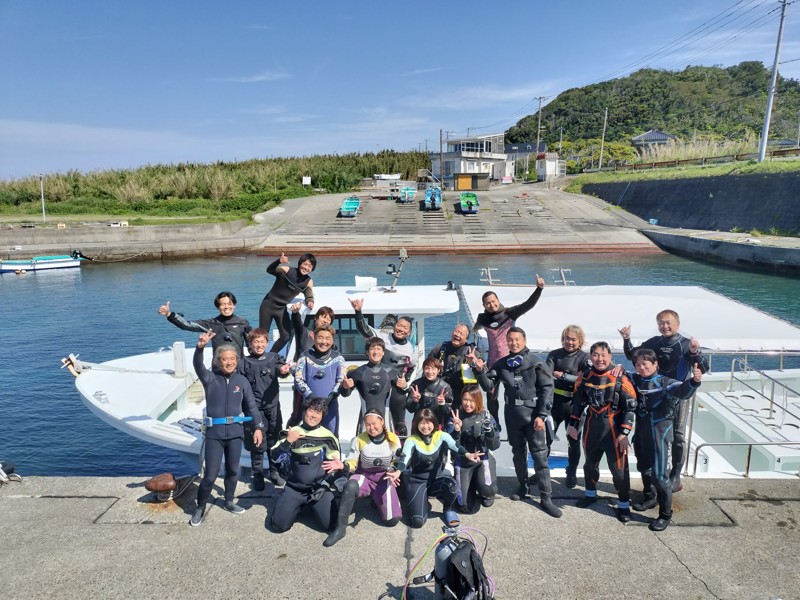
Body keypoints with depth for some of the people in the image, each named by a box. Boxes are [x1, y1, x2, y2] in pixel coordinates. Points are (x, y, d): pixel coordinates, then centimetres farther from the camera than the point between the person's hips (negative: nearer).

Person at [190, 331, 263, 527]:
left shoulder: (242, 380, 2)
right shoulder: (210, 378, -3)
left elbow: (251, 405, 5)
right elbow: (198, 366, -24)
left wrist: (258, 427, -3)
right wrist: (200, 347, -43)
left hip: (235, 431, 2)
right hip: (214, 432, -2)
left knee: (233, 470, 14)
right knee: (211, 474, -3)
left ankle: (229, 501, 36)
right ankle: (200, 507, 19)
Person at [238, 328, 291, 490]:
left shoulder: (274, 357, -1)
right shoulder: (244, 363, -5)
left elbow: (282, 368, -19)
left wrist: (284, 370, -42)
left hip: (273, 407, 2)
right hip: (254, 409, -2)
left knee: (274, 442, 14)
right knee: (257, 445, 6)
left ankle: (274, 471, 31)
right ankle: (257, 475, 22)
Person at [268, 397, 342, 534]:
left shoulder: (328, 436, -1)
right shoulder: (291, 433, 1)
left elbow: (336, 463, 5)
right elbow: (275, 458, -4)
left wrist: (339, 466, -18)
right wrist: (288, 441, -19)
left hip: (319, 489, 0)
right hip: (294, 488, 1)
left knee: (330, 524, -15)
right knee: (278, 525, -13)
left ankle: (313, 507, 17)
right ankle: (297, 506, 18)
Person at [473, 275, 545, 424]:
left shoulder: (509, 313, -8)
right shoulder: (483, 318, -1)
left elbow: (528, 304, -20)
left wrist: (539, 289, -32)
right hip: (493, 363, 2)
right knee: (491, 395, 9)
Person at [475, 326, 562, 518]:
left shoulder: (535, 362, -6)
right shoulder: (502, 364, 5)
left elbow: (547, 388, -7)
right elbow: (488, 385, 6)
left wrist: (542, 415, -12)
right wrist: (481, 371, -14)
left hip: (533, 413, -3)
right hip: (512, 414, 4)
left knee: (539, 455, -3)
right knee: (518, 452, 15)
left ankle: (546, 497, 2)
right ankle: (523, 486, 33)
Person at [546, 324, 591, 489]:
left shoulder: (584, 358, -3)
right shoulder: (554, 355, 0)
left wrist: (563, 376, -16)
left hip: (574, 405, 0)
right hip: (554, 402, 1)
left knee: (574, 440, 12)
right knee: (546, 438, 2)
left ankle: (572, 474, 28)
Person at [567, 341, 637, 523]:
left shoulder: (620, 378, -13)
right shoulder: (584, 377, -1)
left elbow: (630, 407, -12)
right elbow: (578, 403, 11)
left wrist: (624, 433, -16)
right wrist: (573, 424, 8)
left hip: (613, 428, -4)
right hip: (591, 427, 4)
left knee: (619, 467, -1)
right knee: (590, 462, 18)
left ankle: (623, 504, 16)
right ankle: (590, 494, 39)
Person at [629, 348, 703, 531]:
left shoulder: (664, 382, -14)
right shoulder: (636, 380, 3)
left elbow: (681, 390, -32)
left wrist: (694, 381, -54)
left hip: (660, 432, -6)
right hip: (641, 431, 6)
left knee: (660, 474, -4)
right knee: (644, 468, 23)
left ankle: (665, 514, 11)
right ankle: (650, 498, 46)